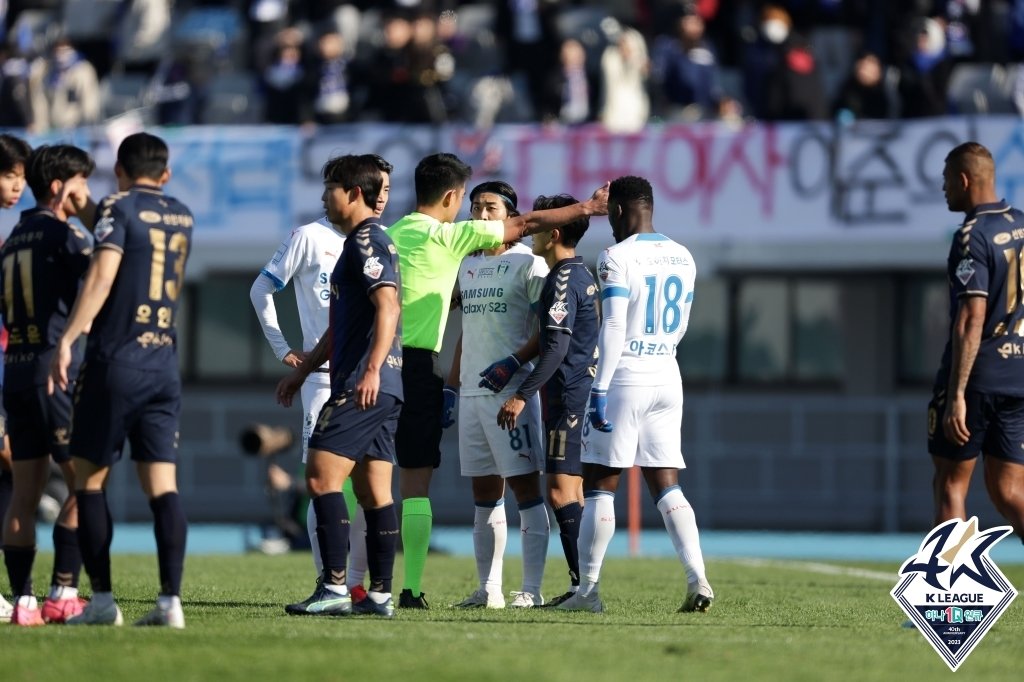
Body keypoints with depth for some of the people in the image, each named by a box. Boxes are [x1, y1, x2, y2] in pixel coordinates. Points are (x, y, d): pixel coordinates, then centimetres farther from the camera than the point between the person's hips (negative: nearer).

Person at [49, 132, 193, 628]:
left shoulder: (118, 208, -4)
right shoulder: (181, 217, 14)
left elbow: (102, 275, -17)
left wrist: (68, 339, -21)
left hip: (115, 363, -5)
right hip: (165, 364, 5)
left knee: (89, 479, 5)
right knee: (162, 485, 1)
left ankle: (103, 600, 1)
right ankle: (170, 600, -9)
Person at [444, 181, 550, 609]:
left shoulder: (527, 264, -5)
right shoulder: (467, 265, 17)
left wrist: (514, 363, -21)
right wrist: (451, 387, 19)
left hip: (511, 391, -7)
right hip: (472, 393, 7)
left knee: (525, 486, -7)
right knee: (484, 493, 8)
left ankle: (531, 589, -8)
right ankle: (489, 589, 11)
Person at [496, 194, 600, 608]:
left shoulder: (562, 281, -13)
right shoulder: (583, 276, 17)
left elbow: (556, 347, -20)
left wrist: (522, 395, -20)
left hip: (569, 397, -10)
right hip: (582, 395, 10)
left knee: (561, 492, -12)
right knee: (571, 492, 10)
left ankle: (584, 582, -16)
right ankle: (583, 584, 9)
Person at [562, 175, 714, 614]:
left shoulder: (618, 257, -11)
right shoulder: (682, 259, 11)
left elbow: (613, 327, -17)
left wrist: (600, 388, -17)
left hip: (624, 380, -6)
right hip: (667, 379, 6)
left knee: (599, 485, 2)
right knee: (666, 486, 8)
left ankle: (587, 590, 4)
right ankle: (698, 579, -7)